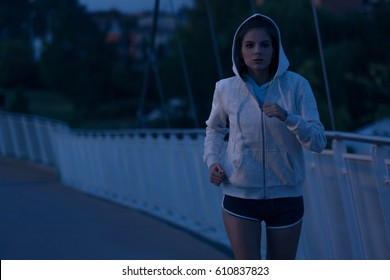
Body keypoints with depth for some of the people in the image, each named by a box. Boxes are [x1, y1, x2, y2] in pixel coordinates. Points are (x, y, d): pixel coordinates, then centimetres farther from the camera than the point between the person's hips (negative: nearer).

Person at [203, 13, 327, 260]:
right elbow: (215, 129, 16)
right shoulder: (226, 89, -4)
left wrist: (287, 118, -28)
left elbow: (318, 142, -12)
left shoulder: (296, 85, -9)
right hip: (240, 196, 0)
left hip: (286, 196, 0)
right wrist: (213, 161, -1)